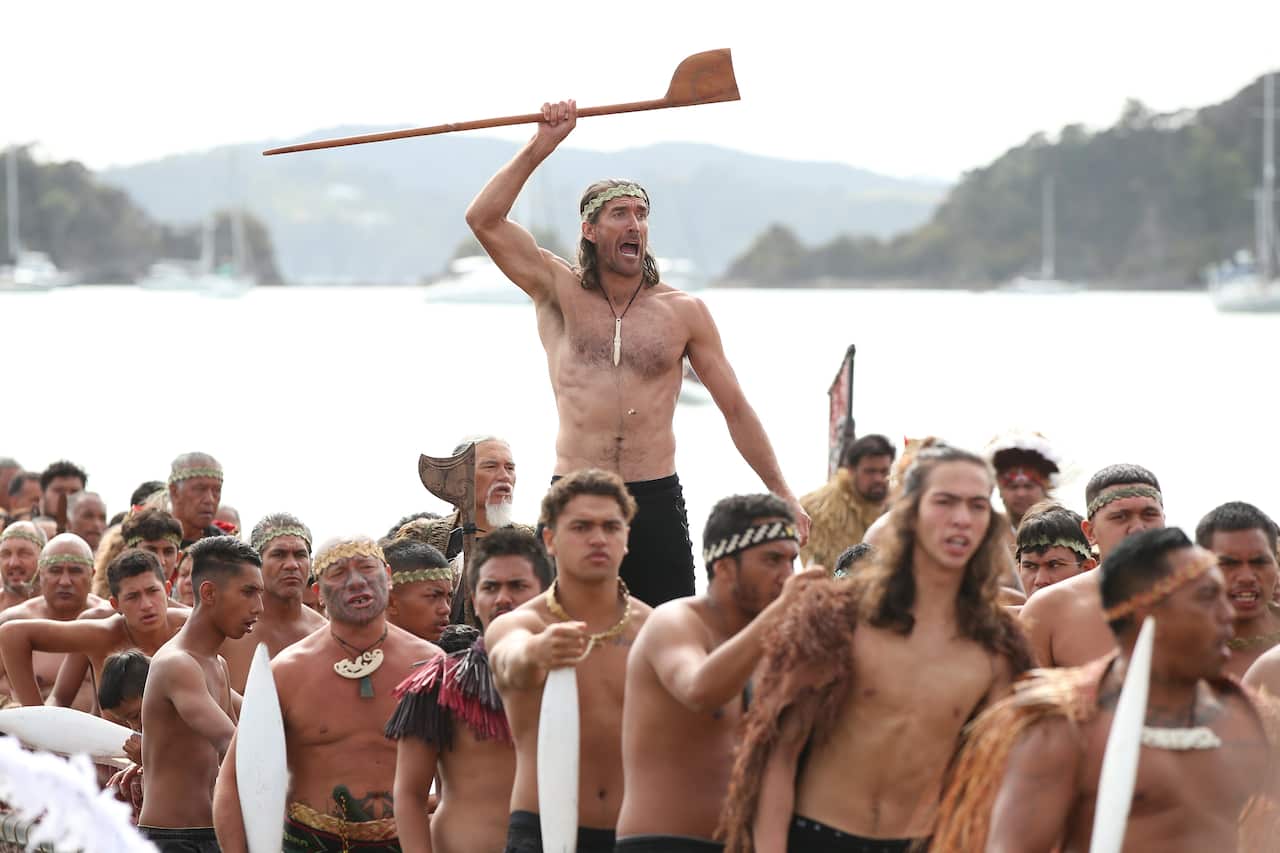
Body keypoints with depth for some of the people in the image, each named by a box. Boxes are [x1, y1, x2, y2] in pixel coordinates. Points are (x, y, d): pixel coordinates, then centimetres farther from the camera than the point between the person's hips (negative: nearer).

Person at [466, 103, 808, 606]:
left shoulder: (683, 312, 8)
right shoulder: (559, 293, 5)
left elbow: (735, 408, 12)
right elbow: (484, 220, -5)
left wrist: (782, 494, 10)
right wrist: (541, 147, -9)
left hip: (656, 502, 1)